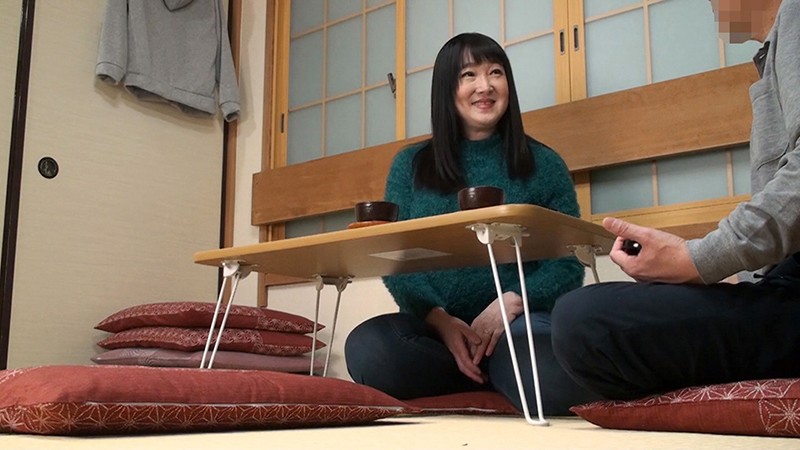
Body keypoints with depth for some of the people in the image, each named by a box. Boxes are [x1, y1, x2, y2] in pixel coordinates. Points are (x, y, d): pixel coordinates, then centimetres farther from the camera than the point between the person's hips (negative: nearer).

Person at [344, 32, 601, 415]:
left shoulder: (542, 164, 9)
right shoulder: (410, 165, 12)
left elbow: (568, 263, 4)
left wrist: (510, 303, -15)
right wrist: (440, 319, -13)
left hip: (519, 321, -2)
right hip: (433, 324, 2)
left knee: (555, 383, -36)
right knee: (366, 347, -32)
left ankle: (481, 367, -2)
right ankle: (490, 372, -7)